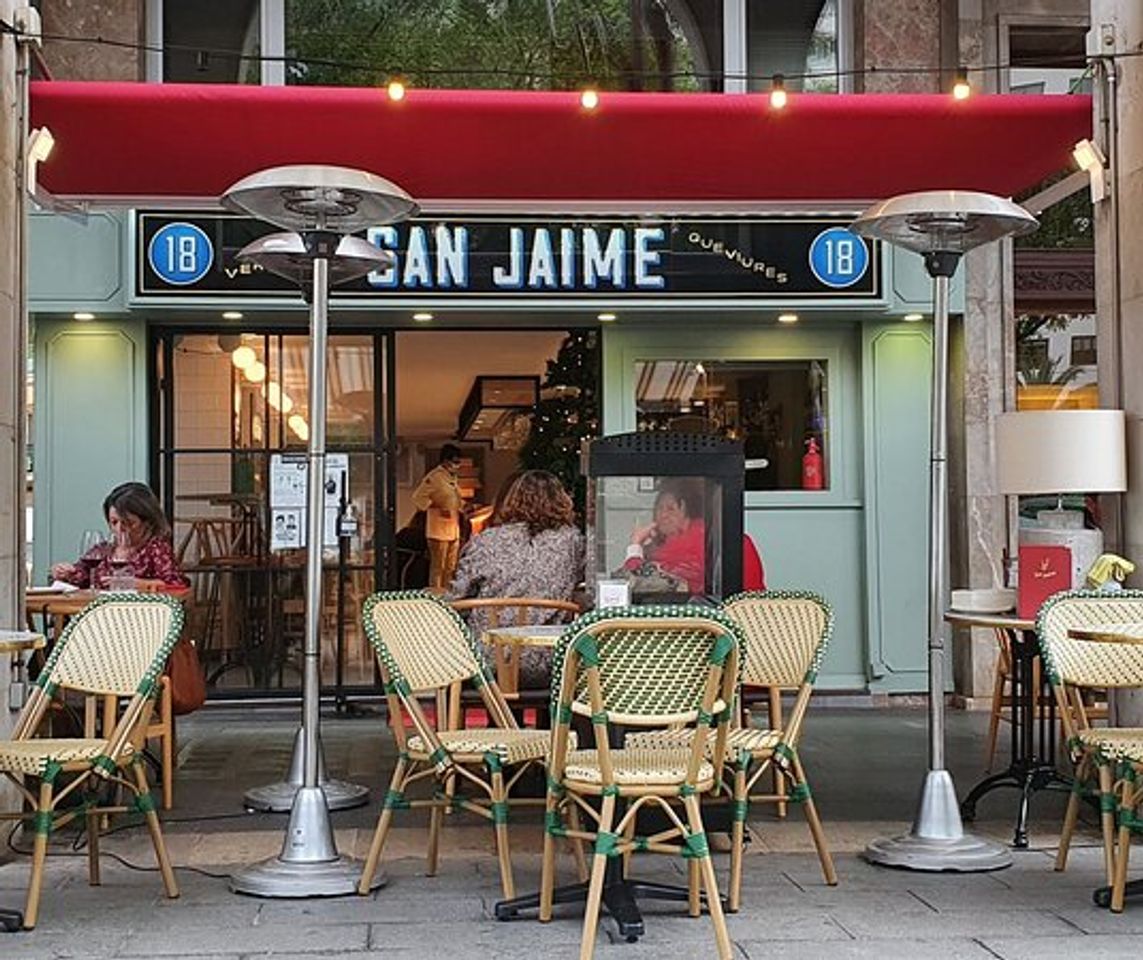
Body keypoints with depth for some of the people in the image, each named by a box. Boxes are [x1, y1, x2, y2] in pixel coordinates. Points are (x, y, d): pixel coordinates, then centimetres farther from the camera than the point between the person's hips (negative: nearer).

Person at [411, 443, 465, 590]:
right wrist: (437, 508, -19)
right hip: (439, 530, -9)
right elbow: (418, 498, -17)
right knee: (437, 567, -4)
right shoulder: (434, 477, -13)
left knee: (450, 569, 14)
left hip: (453, 531, 9)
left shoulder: (453, 478, 15)